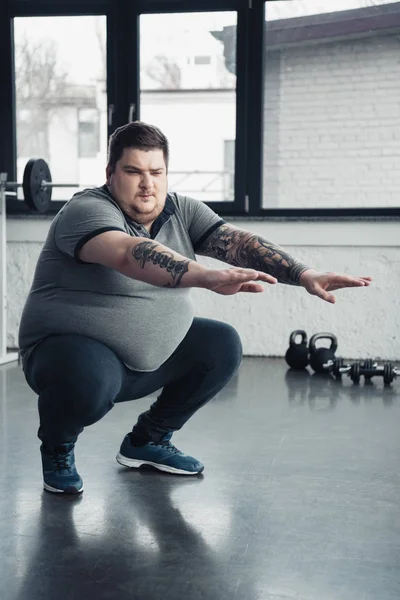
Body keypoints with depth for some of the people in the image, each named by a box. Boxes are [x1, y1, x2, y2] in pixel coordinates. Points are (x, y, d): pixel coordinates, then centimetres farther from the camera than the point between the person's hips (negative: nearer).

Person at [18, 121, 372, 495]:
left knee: (222, 345, -3)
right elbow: (130, 254, -40)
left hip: (150, 357, 7)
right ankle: (56, 447, 0)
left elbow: (239, 242, -12)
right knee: (91, 381, -37)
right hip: (72, 350, -7)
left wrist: (305, 276, -26)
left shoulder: (181, 211, 0)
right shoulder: (87, 211, -20)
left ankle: (146, 441, 14)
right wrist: (208, 278, -53)